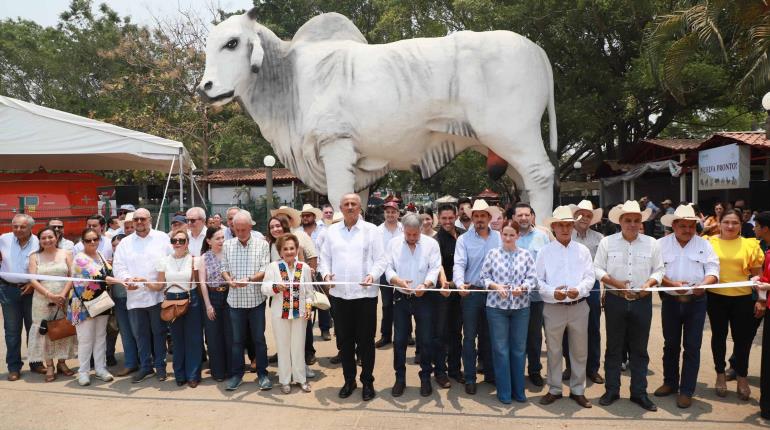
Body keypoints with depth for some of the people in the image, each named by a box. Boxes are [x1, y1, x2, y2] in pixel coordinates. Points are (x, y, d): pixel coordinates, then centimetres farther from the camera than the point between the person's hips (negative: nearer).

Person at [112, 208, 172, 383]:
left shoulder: (162, 238, 3)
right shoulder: (125, 243, 9)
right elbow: (118, 266, 3)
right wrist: (126, 279, -16)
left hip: (157, 294, -2)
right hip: (135, 296, 2)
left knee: (159, 331, 7)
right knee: (140, 334, 11)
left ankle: (160, 365, 20)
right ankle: (145, 366, 23)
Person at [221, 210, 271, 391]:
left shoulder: (262, 244, -3)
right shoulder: (227, 245, 4)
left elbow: (265, 270, -7)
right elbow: (224, 268, 7)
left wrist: (249, 279, -24)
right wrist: (229, 280, -14)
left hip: (256, 298, -2)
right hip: (235, 299, 2)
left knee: (259, 338, 7)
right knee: (237, 339, 11)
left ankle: (262, 373, 19)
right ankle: (237, 374, 23)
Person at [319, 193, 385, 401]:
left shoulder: (371, 230, 0)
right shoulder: (332, 230, 9)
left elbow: (380, 259, -4)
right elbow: (325, 257, 10)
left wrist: (372, 275, -21)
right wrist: (326, 273, -9)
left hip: (365, 293, -3)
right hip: (339, 294, 3)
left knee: (365, 340, 6)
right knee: (344, 340, 13)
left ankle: (367, 381, 22)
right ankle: (349, 380, 28)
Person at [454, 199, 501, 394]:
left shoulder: (499, 238, 4)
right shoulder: (464, 239, -2)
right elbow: (459, 264, -12)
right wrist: (460, 283, -30)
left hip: (494, 292, 2)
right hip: (471, 292, -2)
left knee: (489, 335, 15)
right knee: (469, 336, 3)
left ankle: (490, 374, 29)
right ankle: (470, 378, 13)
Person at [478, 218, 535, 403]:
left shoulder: (526, 255, 4)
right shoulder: (493, 253, 2)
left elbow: (532, 279, 0)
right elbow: (483, 277, 2)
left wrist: (522, 288, -18)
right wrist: (496, 286, -14)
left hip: (521, 307, 1)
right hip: (496, 306, -1)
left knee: (519, 348, 9)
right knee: (500, 349, 4)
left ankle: (518, 390, 23)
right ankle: (504, 391, 15)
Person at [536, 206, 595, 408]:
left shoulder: (582, 250, 6)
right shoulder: (545, 251, 1)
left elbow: (590, 276, 2)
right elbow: (538, 280, -1)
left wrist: (579, 290, -16)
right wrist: (553, 293, -17)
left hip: (579, 306, 2)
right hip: (553, 307, -1)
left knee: (579, 351, 10)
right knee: (553, 350, 7)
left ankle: (578, 390, 24)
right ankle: (554, 390, 21)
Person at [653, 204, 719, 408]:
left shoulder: (704, 244, 2)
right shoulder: (661, 244, 0)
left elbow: (712, 269, -5)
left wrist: (703, 284, -25)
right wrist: (672, 284, -21)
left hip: (695, 302, 0)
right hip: (670, 301, 1)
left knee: (692, 347, 3)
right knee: (671, 344, 13)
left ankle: (686, 391, 13)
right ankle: (670, 383, 29)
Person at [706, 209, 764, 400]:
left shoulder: (750, 245, 0)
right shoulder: (709, 242, -2)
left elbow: (757, 275, 5)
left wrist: (760, 300, 2)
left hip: (742, 299, 0)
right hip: (716, 297, 0)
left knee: (742, 338, 5)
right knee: (719, 335, 12)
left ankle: (742, 377, 26)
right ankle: (720, 374, 28)